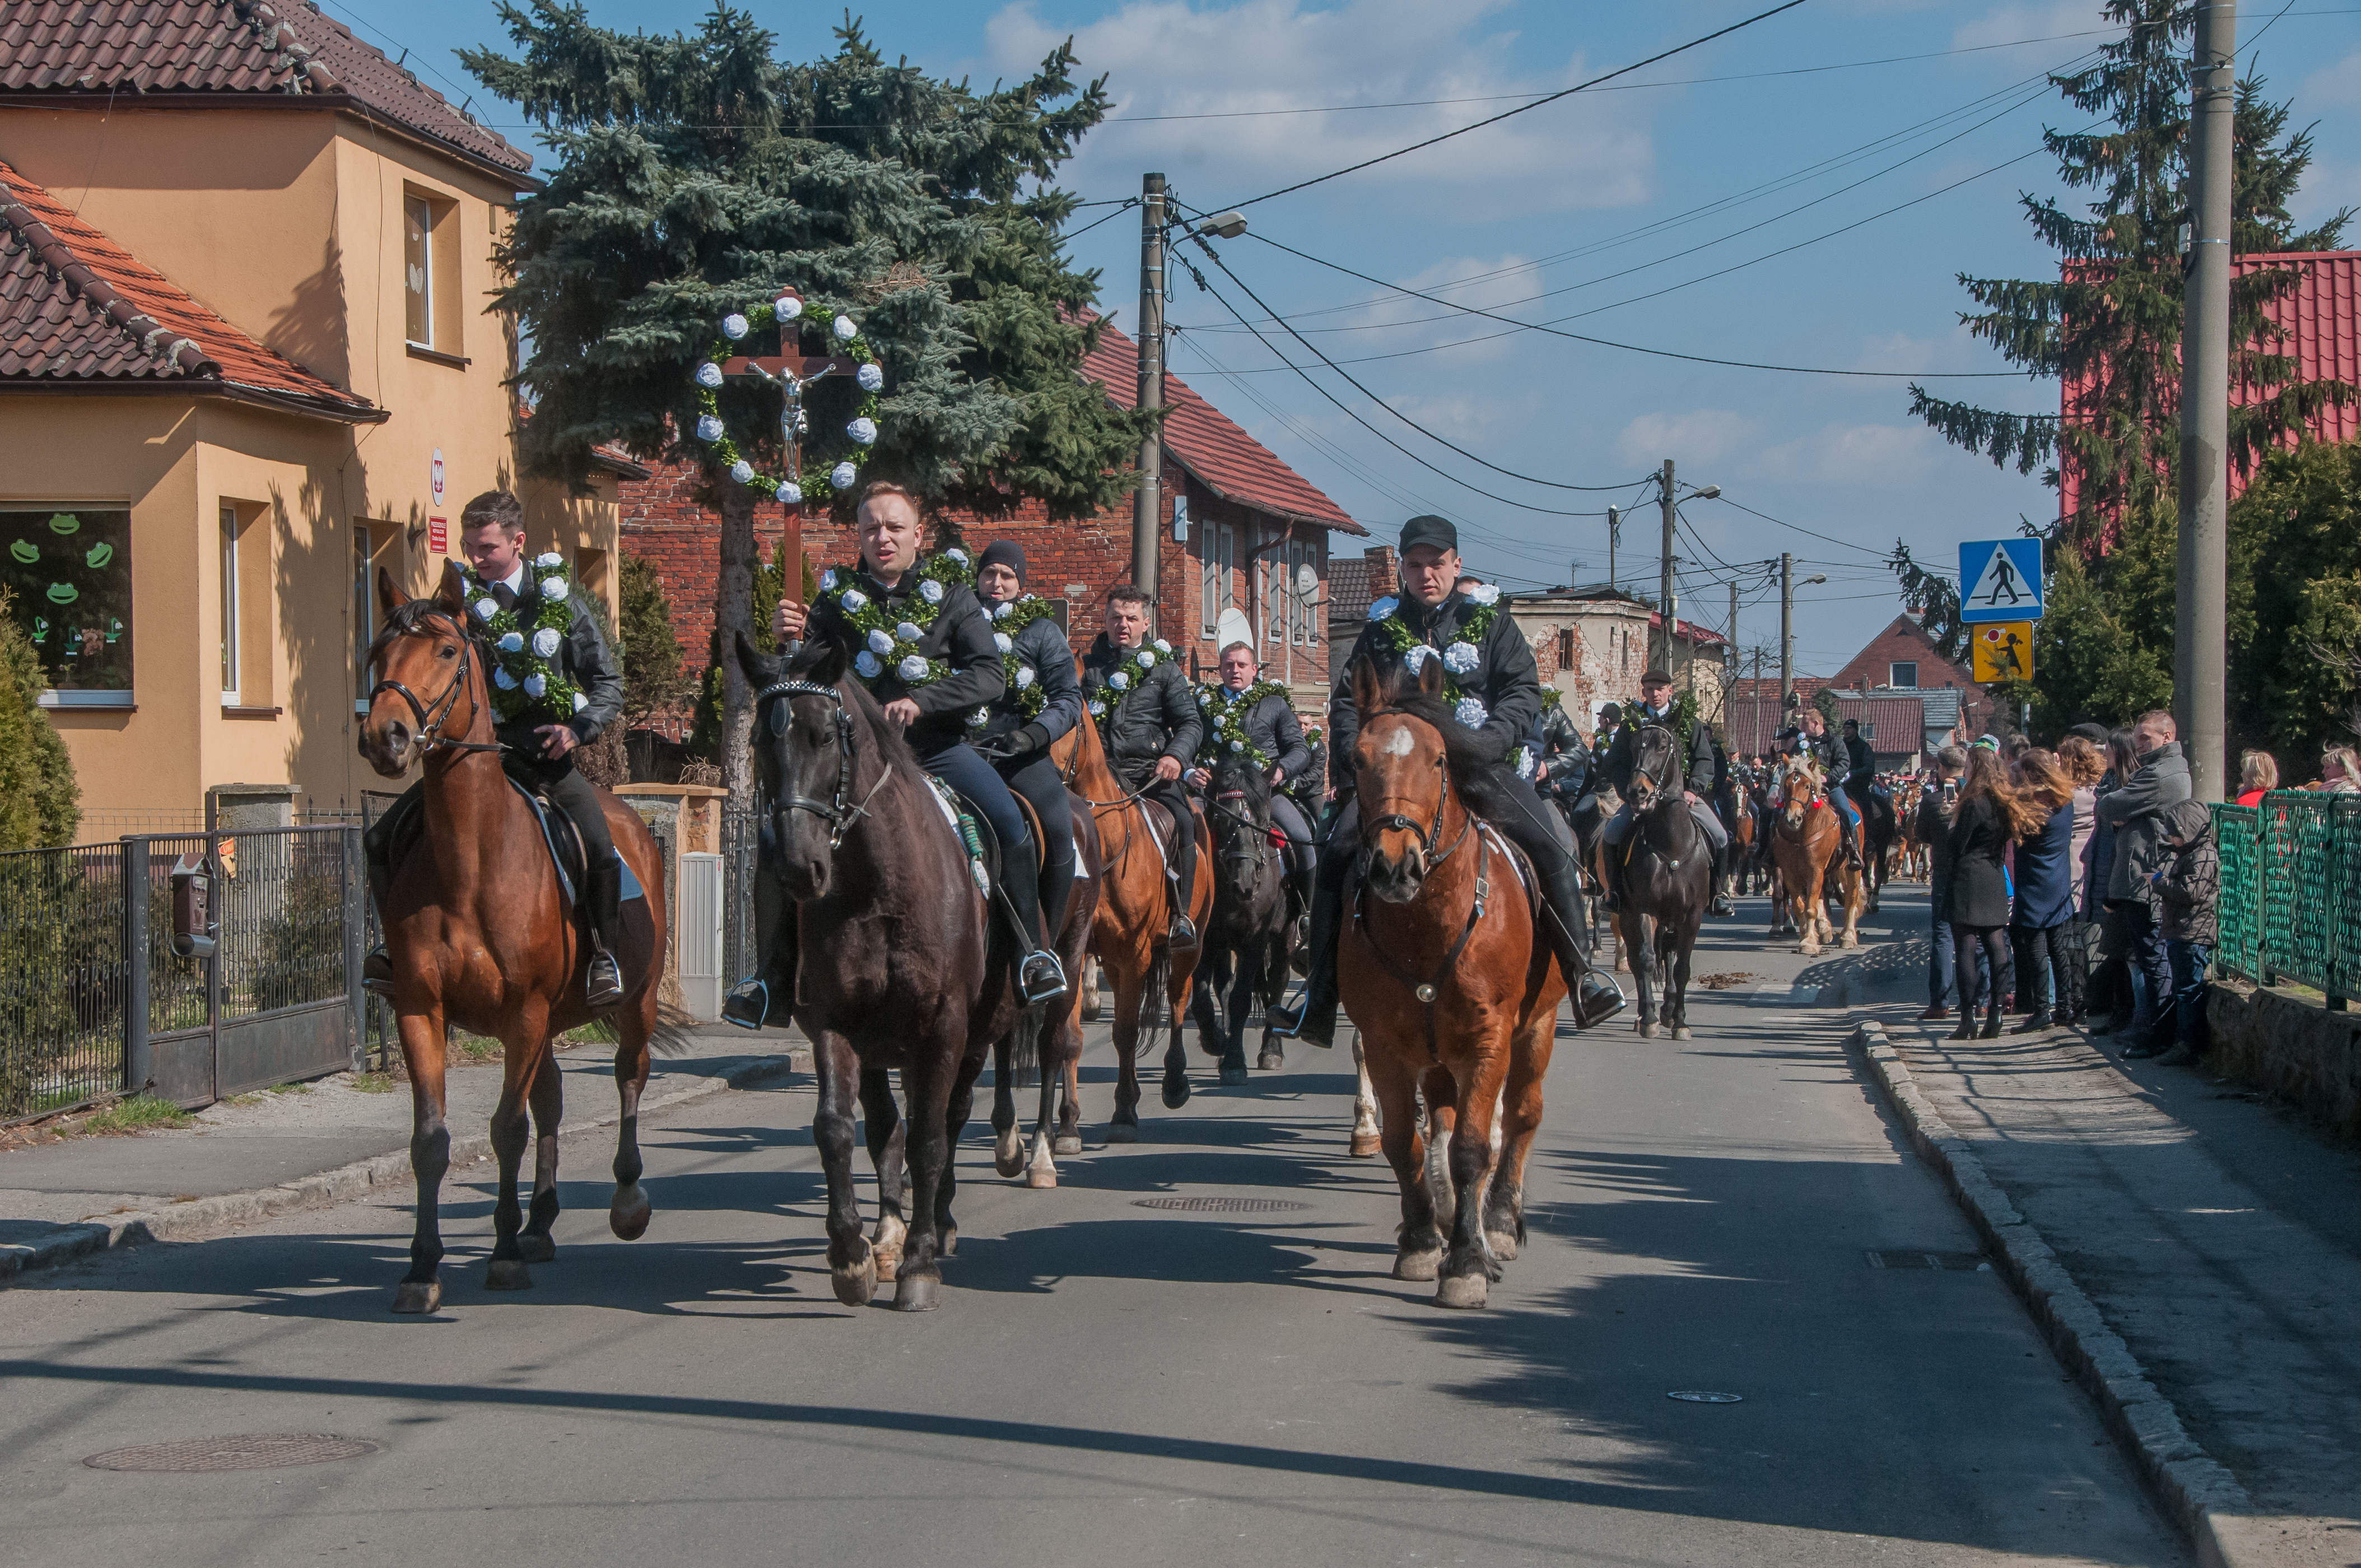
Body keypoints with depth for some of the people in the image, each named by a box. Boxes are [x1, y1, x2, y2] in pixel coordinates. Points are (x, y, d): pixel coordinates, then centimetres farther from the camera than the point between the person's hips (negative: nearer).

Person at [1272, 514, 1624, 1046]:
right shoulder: (1382, 630, 13)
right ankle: (1318, 1003, -16)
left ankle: (1581, 972, -12)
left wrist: (1482, 746, -15)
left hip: (1478, 767, -1)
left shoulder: (1490, 622, 9)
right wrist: (1355, 763, -5)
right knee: (1337, 852, -19)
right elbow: (1347, 702, 13)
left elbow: (1524, 692, 1)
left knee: (1551, 845, -22)